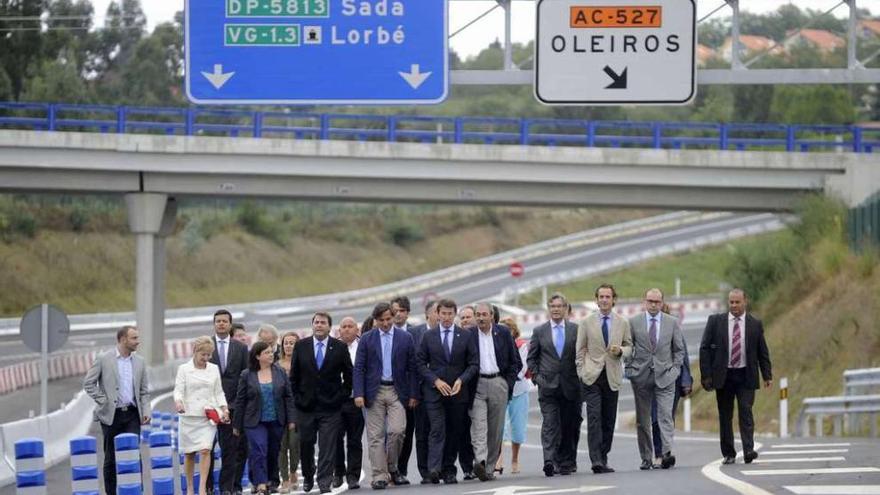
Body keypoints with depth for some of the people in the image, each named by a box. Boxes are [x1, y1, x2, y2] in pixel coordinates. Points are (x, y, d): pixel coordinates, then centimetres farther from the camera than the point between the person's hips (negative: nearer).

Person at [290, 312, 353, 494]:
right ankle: (308, 477, 25)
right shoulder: (301, 346, 5)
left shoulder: (340, 347, 2)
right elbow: (294, 376, 9)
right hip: (306, 404, 2)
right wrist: (297, 397, 2)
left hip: (330, 406, -1)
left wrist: (342, 397, 0)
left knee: (327, 447, -5)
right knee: (305, 443, 6)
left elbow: (349, 376, 7)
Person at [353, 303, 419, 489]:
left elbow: (411, 368, 7)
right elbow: (359, 368, 2)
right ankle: (379, 476, 1)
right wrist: (359, 394, -8)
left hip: (397, 391, 0)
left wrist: (413, 395, 2)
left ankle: (392, 468, 9)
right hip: (374, 391, 0)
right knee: (375, 436, -2)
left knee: (397, 430, -13)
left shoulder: (405, 338, 6)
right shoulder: (367, 339, 5)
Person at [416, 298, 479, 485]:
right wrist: (436, 381, -9)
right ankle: (434, 469, -24)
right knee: (438, 430, -14)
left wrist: (461, 380, -9)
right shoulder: (428, 336, 5)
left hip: (458, 391, 2)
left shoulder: (465, 335, 6)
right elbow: (420, 363, 5)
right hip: (434, 391, -2)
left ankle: (449, 470, 11)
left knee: (455, 432, 4)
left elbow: (474, 364, 6)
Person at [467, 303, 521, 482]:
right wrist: (466, 384, -2)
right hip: (477, 385, -2)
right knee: (478, 425, -17)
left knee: (496, 429, 3)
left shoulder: (503, 333, 7)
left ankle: (490, 467, 8)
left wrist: (508, 383, 2)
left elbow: (516, 361, 10)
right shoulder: (468, 335, 3)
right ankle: (480, 461, -31)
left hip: (498, 384, 2)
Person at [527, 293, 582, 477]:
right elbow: (531, 358, 11)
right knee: (550, 424, -13)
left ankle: (567, 462, 15)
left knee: (570, 426, 5)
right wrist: (536, 377, -1)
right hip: (548, 385, -1)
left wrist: (581, 378, 0)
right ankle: (550, 461, -23)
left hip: (571, 385, 1)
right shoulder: (539, 331, 7)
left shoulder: (576, 330, 6)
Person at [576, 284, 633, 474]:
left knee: (609, 420, 4)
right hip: (592, 376, -2)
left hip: (612, 377, 2)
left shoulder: (623, 323, 9)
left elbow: (629, 347, 14)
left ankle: (603, 459, 12)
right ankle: (596, 460, -18)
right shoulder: (586, 323, 5)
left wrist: (621, 351, -8)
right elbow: (580, 350, 8)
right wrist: (582, 371, -1)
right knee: (594, 417, -13)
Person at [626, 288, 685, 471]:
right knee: (643, 420, 2)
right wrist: (630, 368, 0)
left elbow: (679, 349, 12)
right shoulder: (634, 322, 5)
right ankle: (646, 459, 7)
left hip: (665, 376, -1)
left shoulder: (672, 322, 7)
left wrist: (675, 369, 1)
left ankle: (667, 454, -22)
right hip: (641, 376, 1)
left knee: (665, 416, -13)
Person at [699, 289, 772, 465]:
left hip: (745, 376, -1)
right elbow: (705, 349, 2)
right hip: (723, 376, 1)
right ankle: (728, 454, 12)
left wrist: (767, 375, 2)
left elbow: (763, 352, 9)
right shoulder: (715, 321, 2)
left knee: (745, 412, -13)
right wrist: (706, 375, -5)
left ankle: (748, 451, -18)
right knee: (725, 416, 5)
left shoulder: (755, 324, 4)